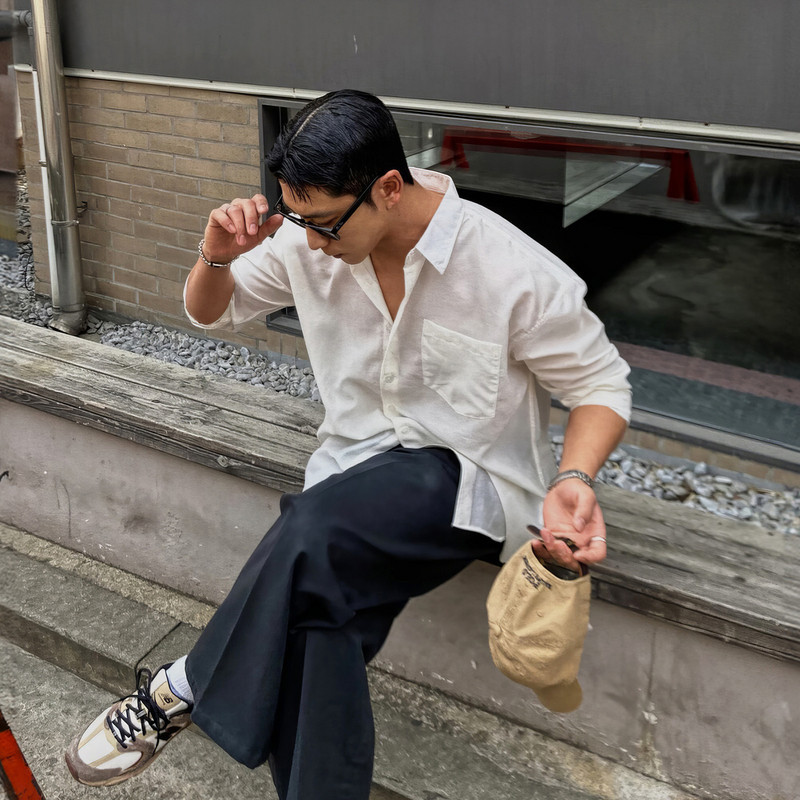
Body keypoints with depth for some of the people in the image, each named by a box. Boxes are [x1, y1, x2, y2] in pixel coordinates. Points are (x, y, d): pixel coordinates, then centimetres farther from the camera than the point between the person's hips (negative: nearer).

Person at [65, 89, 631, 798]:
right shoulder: (308, 242, -2)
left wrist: (573, 481, -26)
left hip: (471, 480, -4)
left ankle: (183, 689, -11)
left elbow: (602, 386, -5)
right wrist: (217, 257, -10)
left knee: (315, 527, -33)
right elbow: (210, 312, 14)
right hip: (358, 467, 5)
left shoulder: (517, 274, -16)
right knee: (316, 623, -27)